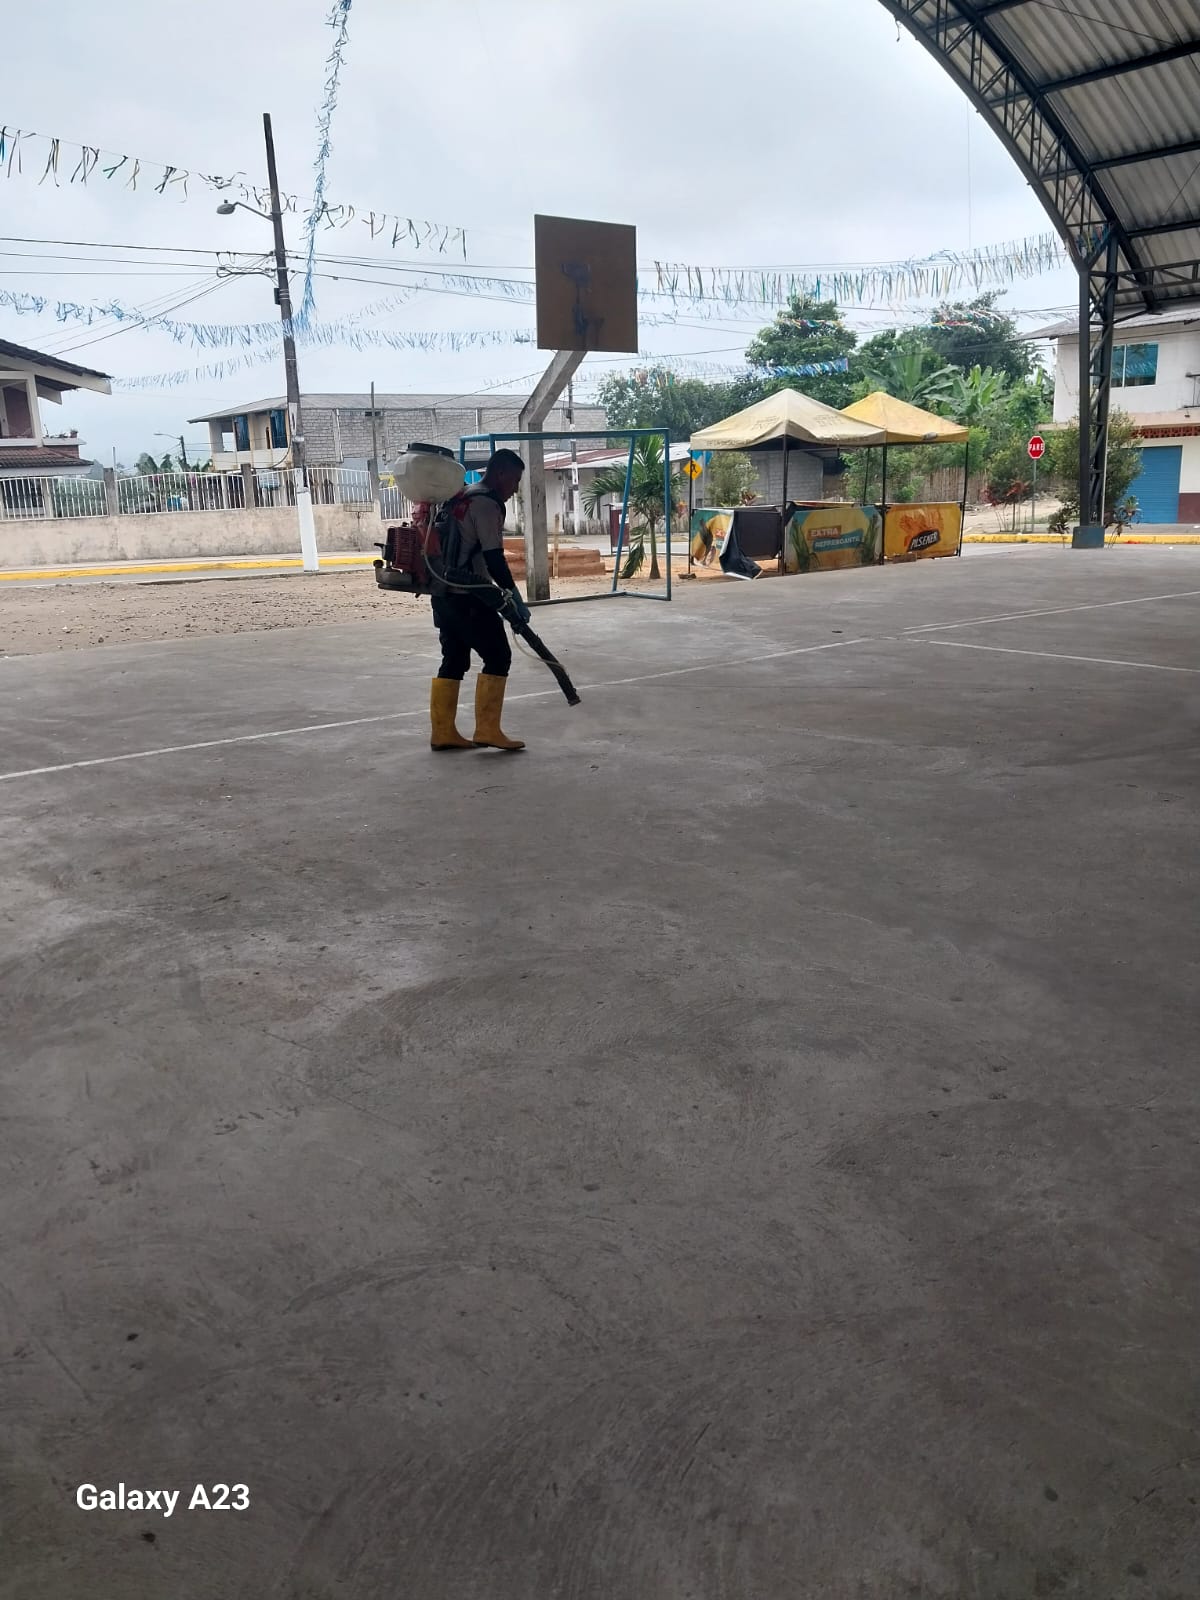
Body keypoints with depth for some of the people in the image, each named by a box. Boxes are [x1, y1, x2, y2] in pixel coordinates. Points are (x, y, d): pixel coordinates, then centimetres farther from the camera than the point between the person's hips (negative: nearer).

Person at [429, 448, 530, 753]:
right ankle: (487, 730, -4)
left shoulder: (463, 498, 18)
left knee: (454, 661, 12)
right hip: (467, 596, -10)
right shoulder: (486, 503, -12)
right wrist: (515, 597, -13)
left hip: (445, 593, 10)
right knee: (498, 656, -4)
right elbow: (493, 558, -17)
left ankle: (443, 732, 13)